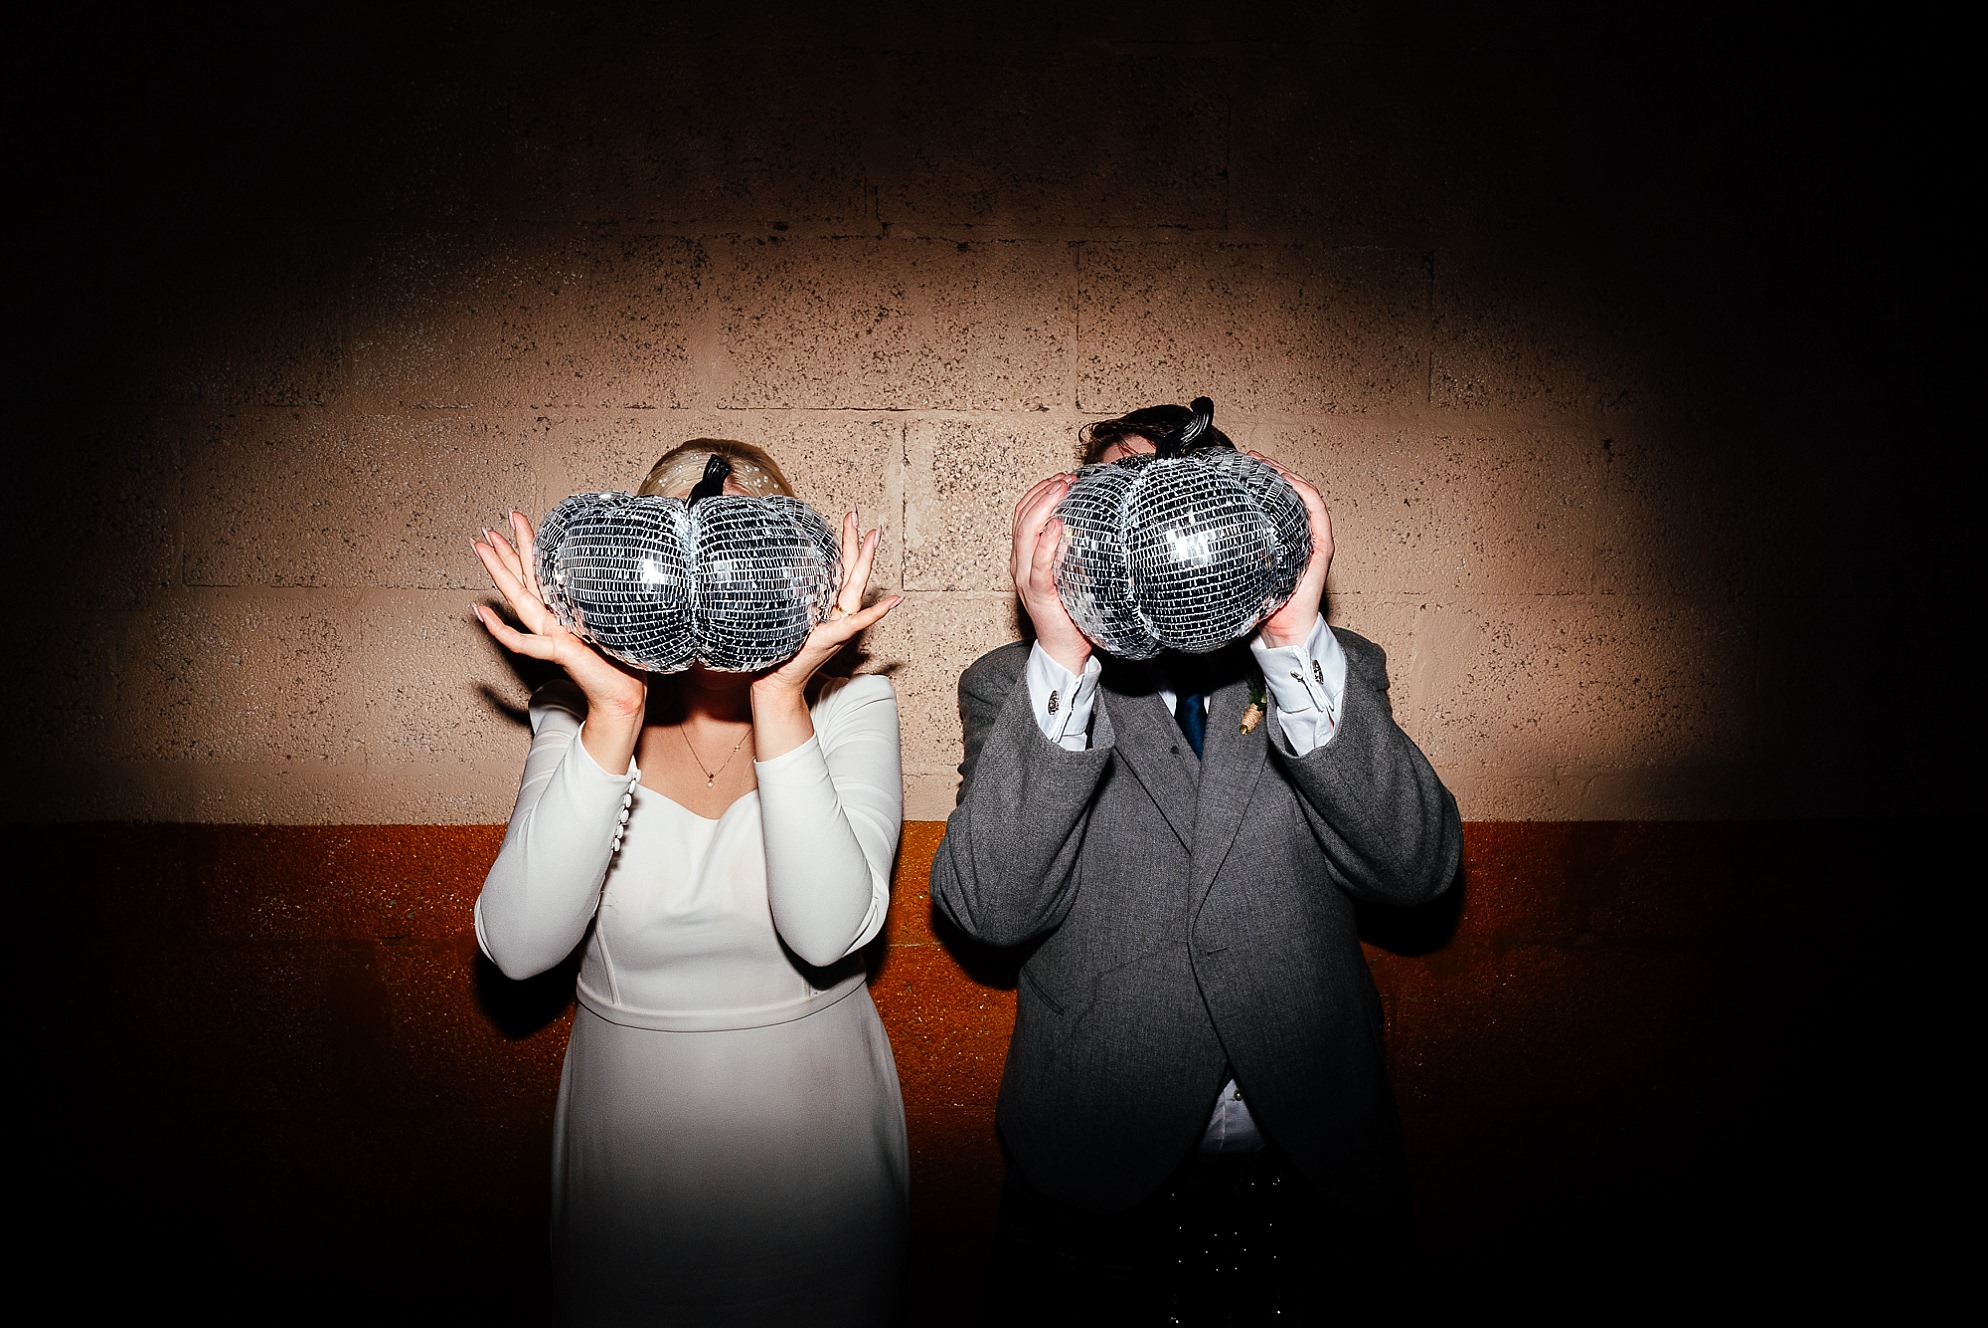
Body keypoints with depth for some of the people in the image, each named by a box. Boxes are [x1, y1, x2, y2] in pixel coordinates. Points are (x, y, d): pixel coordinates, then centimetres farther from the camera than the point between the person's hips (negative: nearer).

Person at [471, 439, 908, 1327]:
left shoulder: (851, 709, -10)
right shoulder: (579, 719, -7)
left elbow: (827, 931, -25)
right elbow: (519, 946, -21)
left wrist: (779, 699, -30)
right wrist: (614, 718, -28)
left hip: (813, 1127, 0)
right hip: (631, 1128, 1)